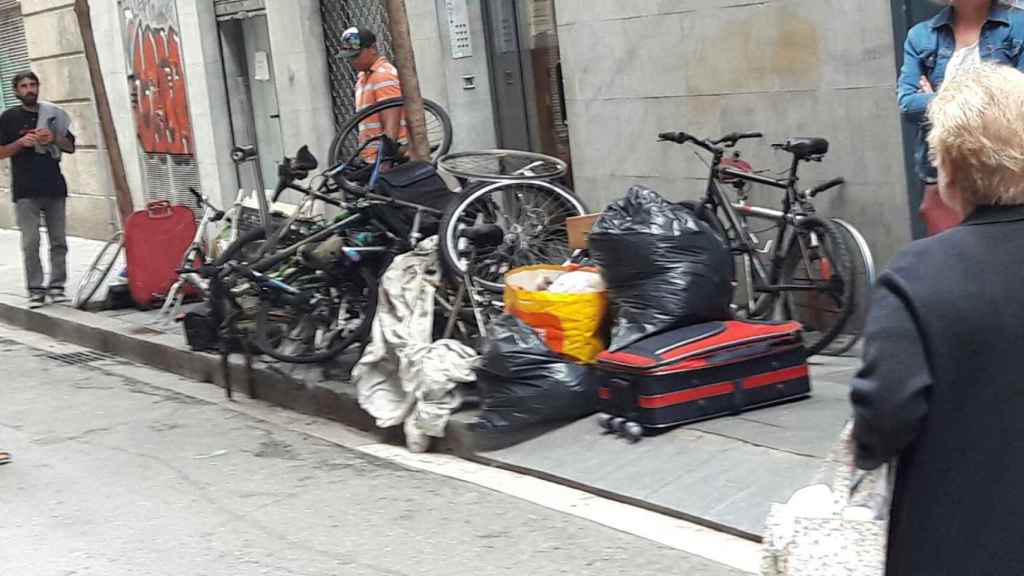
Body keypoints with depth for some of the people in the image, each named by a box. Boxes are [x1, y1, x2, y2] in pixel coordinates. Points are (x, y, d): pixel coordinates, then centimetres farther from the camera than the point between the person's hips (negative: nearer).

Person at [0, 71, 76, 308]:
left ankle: (57, 285, 12)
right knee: (30, 243, -4)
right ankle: (35, 289, 1)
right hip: (26, 191, -2)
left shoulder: (52, 114, 10)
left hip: (55, 187, 2)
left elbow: (70, 147, 12)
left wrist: (54, 138, -7)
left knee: (58, 240, 4)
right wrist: (21, 142, -13)